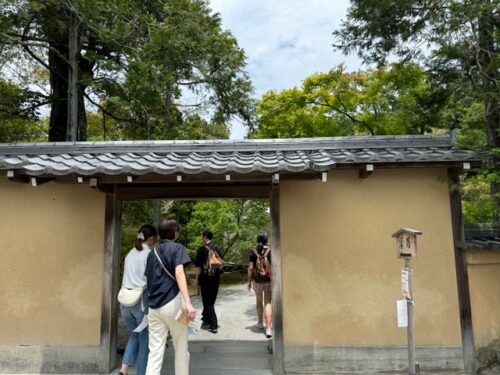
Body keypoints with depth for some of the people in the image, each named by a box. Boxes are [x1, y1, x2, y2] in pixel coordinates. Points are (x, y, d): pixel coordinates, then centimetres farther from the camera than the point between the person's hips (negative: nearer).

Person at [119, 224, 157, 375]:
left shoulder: (130, 254, 12)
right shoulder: (149, 254, -9)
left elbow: (126, 278, 15)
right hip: (142, 300, -7)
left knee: (135, 334, 23)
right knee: (145, 340, 9)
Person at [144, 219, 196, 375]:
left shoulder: (152, 253, 15)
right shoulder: (177, 248, -4)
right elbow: (179, 274, -19)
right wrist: (188, 303, -27)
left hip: (154, 306, 5)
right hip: (172, 303, -5)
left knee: (155, 351, 6)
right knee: (181, 349, 11)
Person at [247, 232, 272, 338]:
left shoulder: (253, 252, -5)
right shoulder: (270, 251, -7)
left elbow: (250, 268, -5)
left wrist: (249, 281, 5)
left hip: (257, 281, 2)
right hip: (268, 280, -1)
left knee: (259, 301, 22)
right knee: (268, 303, 1)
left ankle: (260, 322, 37)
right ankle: (268, 328, -11)